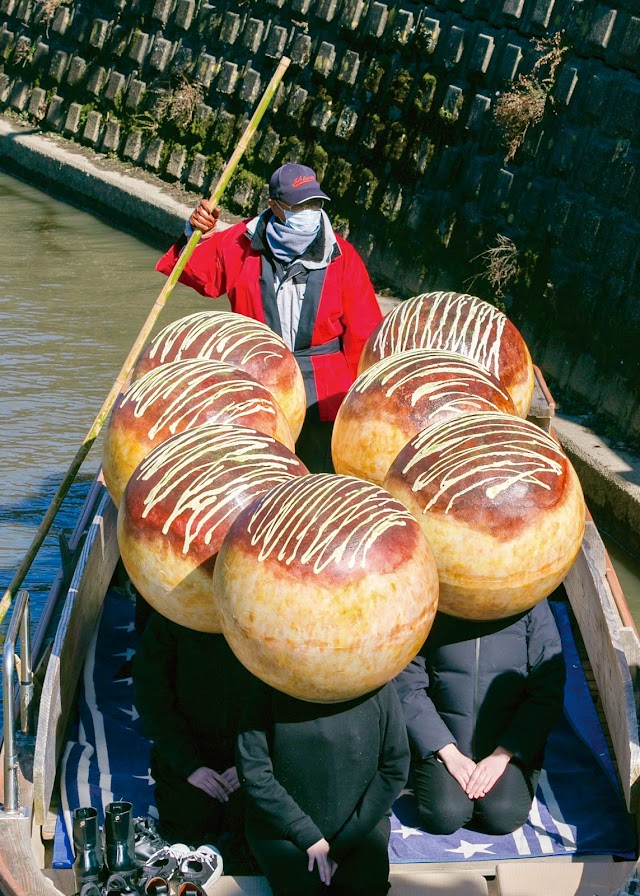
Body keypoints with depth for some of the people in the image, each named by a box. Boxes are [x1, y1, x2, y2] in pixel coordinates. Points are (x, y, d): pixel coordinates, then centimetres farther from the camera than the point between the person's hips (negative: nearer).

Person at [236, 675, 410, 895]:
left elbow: (394, 768, -6)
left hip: (360, 819, 1)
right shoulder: (269, 687, -12)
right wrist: (307, 836, -16)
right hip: (282, 821, -1)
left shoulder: (377, 687, -10)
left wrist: (344, 844, -11)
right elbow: (253, 769, -12)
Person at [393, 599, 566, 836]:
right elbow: (407, 688, -7)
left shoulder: (530, 605, -10)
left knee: (504, 816, -21)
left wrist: (502, 755, -16)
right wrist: (449, 753, -14)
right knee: (445, 816, -21)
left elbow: (548, 693, -9)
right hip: (443, 741, 0)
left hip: (511, 742, 0)